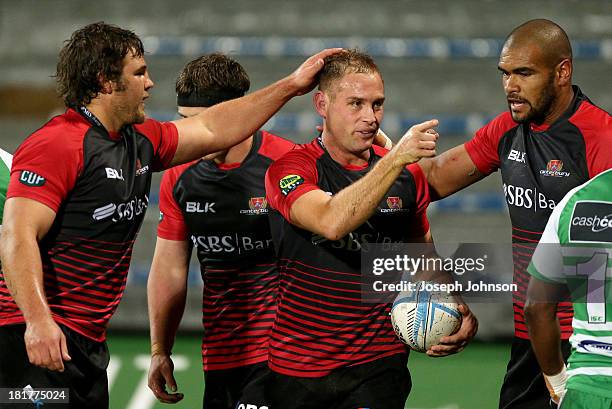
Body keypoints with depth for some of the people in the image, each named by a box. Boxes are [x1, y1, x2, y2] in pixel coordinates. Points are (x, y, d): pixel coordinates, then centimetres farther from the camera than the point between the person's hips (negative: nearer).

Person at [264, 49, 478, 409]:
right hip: (296, 369, -2)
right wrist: (396, 158, -32)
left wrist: (458, 312, 0)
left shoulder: (408, 175, 6)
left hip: (379, 368, 2)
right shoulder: (289, 169, -8)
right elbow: (331, 222, -29)